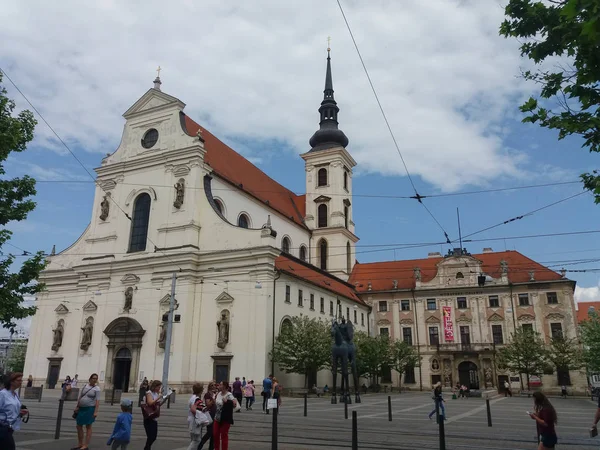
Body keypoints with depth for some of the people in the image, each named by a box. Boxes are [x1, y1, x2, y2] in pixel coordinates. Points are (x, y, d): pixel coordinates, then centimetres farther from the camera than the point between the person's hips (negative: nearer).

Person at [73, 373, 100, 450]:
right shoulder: (85, 386, 9)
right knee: (79, 426, 10)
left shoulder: (97, 389, -6)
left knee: (88, 427, -1)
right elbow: (80, 397, 15)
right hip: (81, 408, 6)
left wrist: (96, 412, -18)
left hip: (90, 409, -6)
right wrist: (77, 407, 10)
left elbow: (97, 401, -11)